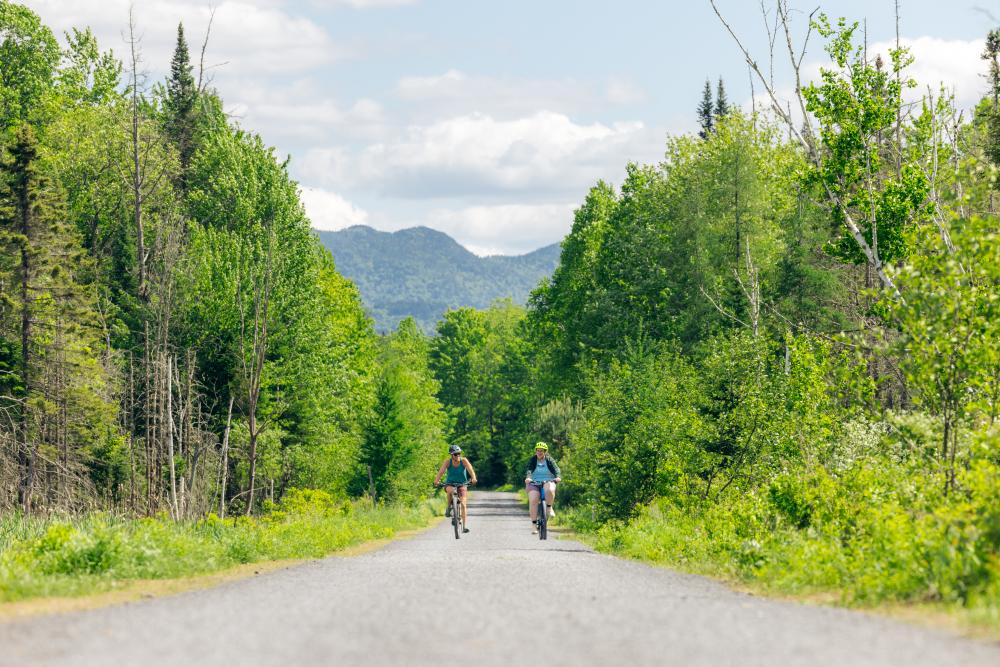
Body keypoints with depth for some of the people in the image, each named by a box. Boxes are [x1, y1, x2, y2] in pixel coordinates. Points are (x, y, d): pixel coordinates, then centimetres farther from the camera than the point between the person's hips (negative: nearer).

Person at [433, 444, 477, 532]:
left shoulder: (464, 461, -16)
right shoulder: (448, 462, -16)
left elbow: (470, 470, -30)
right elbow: (441, 471, -29)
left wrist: (473, 478, -50)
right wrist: (436, 481, -47)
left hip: (462, 484, 0)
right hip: (450, 484, 0)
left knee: (463, 504, -14)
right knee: (451, 490, -37)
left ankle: (465, 526, -12)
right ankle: (449, 508, -14)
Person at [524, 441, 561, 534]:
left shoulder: (550, 460, 1)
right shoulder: (532, 460, 0)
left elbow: (556, 469, -14)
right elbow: (528, 470, -17)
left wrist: (558, 477, -36)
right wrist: (527, 478, -38)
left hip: (548, 482, 0)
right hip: (534, 483, 0)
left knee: (550, 490, -36)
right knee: (533, 500, -23)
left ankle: (549, 507, -10)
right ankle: (534, 524, -19)